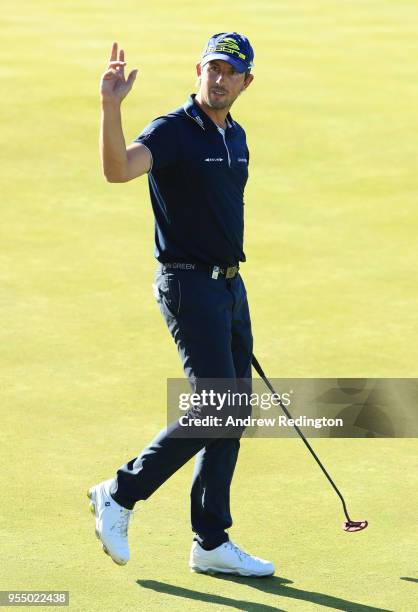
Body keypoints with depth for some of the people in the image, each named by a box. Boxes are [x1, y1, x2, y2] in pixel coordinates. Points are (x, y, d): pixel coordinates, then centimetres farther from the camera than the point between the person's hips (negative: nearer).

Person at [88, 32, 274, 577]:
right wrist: (111, 107, -49)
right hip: (188, 283, -8)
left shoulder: (235, 138, 13)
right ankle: (120, 494, -1)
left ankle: (212, 543, 12)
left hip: (229, 284, 8)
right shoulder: (173, 131, -12)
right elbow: (118, 169, -33)